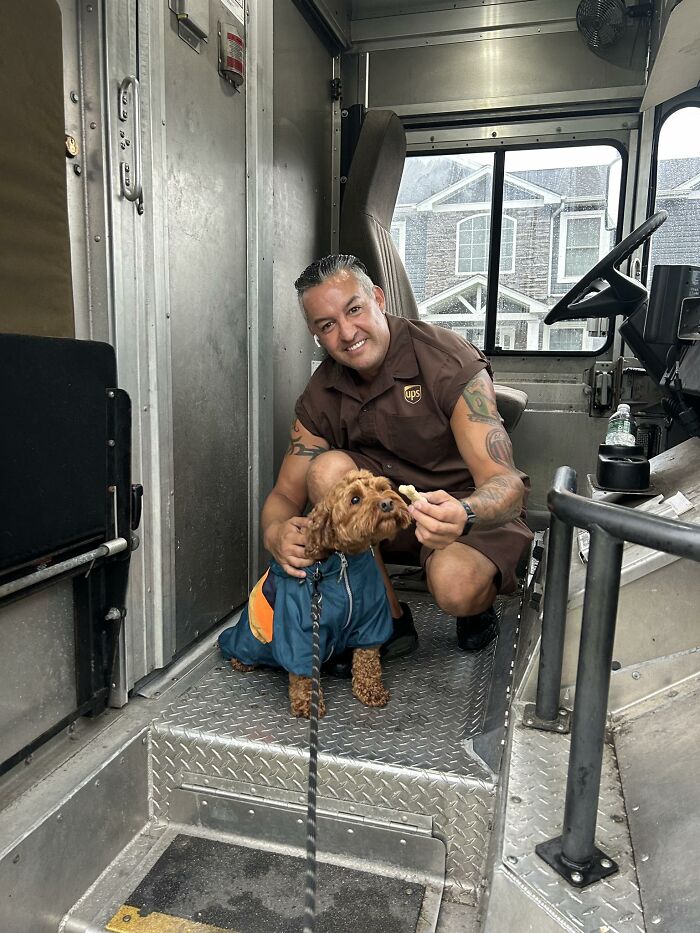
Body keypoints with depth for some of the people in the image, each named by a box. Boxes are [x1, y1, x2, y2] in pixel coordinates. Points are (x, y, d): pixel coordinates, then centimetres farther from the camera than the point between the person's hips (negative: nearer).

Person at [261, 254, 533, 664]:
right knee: (328, 469, -25)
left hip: (473, 509, -4)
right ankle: (390, 621, -10)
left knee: (455, 586, -36)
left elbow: (505, 483, -28)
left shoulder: (450, 361, -22)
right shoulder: (319, 398, -7)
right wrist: (276, 533, -31)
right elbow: (285, 495, -6)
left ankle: (479, 606, 6)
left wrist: (462, 515, -52)